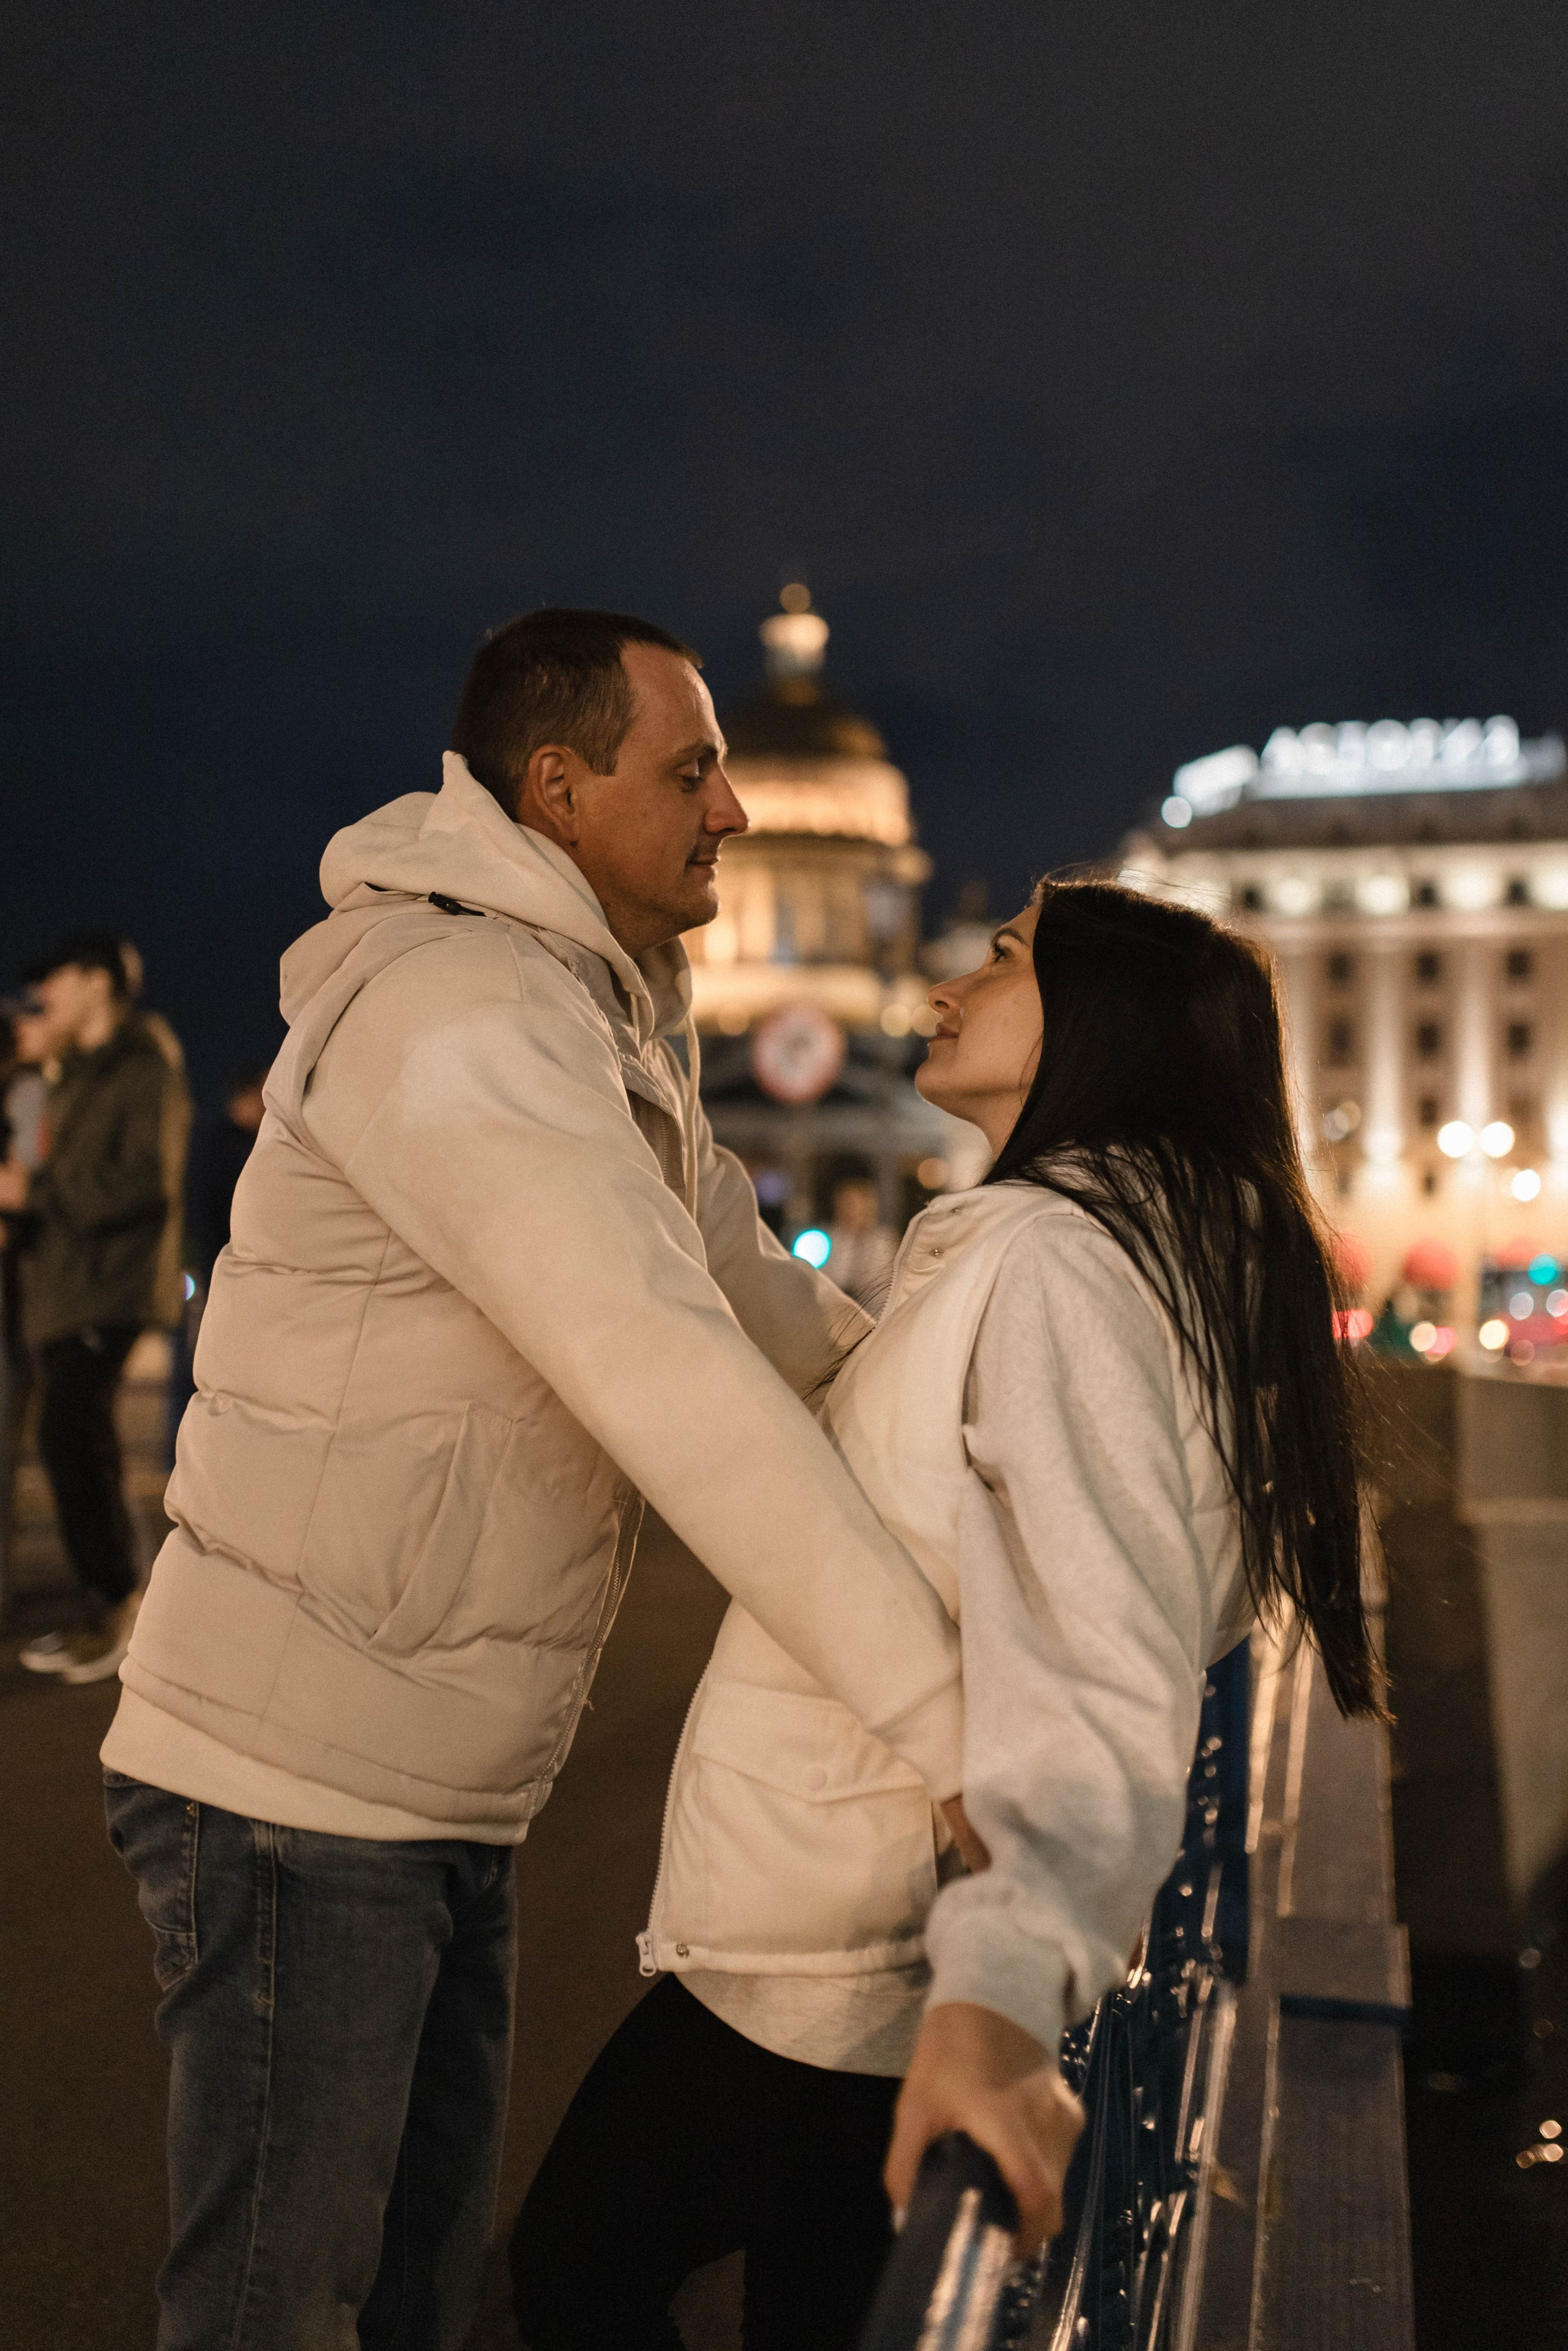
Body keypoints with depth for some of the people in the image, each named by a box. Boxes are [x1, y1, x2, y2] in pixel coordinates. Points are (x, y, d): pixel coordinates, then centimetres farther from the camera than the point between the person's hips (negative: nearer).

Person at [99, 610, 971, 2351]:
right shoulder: (453, 1007, -21)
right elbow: (673, 1385, -31)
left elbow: (763, 1308, 17)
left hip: (446, 1798, 10)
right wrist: (954, 1731, -32)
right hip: (295, 1788, -9)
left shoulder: (620, 1028, 13)